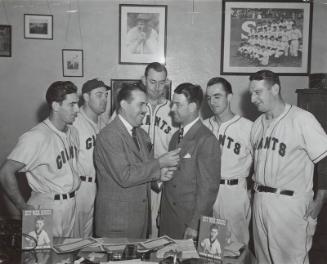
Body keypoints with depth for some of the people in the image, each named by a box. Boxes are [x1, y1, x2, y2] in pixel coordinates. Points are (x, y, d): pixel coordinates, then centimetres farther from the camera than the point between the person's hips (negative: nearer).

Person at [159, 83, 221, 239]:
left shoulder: (206, 140, -14)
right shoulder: (176, 136, 10)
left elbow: (208, 187, -15)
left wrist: (194, 225, -15)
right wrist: (162, 213, 9)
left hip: (190, 221, -6)